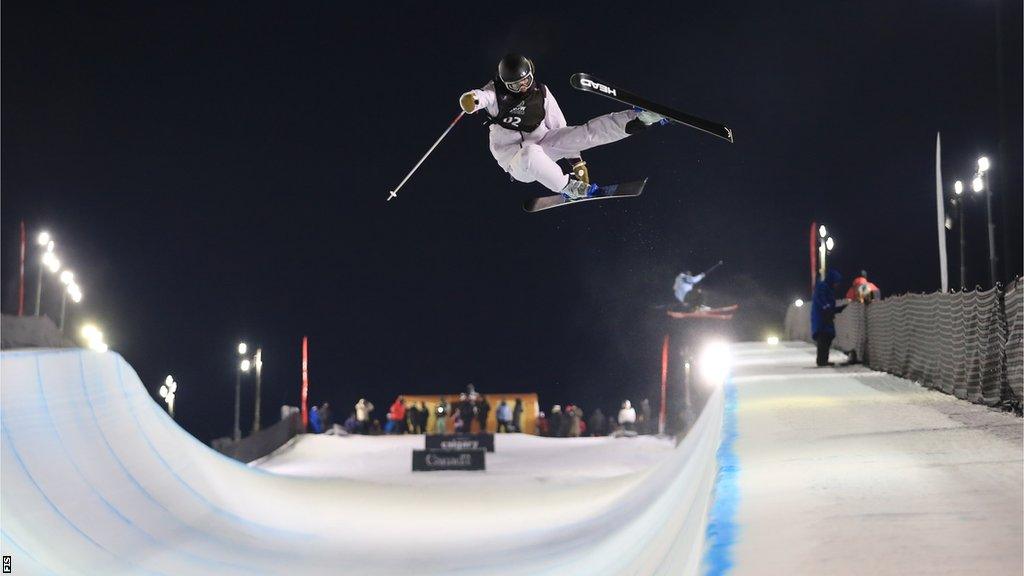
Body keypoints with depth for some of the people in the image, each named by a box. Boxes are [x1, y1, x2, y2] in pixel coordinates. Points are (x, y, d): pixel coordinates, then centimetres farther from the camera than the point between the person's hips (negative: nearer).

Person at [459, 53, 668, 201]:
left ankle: (636, 121, -25)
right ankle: (566, 187, -25)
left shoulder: (541, 93, 5)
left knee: (585, 133, -19)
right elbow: (478, 97, -29)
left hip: (543, 145, 3)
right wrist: (470, 101, -55)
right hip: (514, 158, -3)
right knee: (532, 153, -42)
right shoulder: (495, 93, -6)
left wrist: (575, 161, 5)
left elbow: (560, 128, 8)